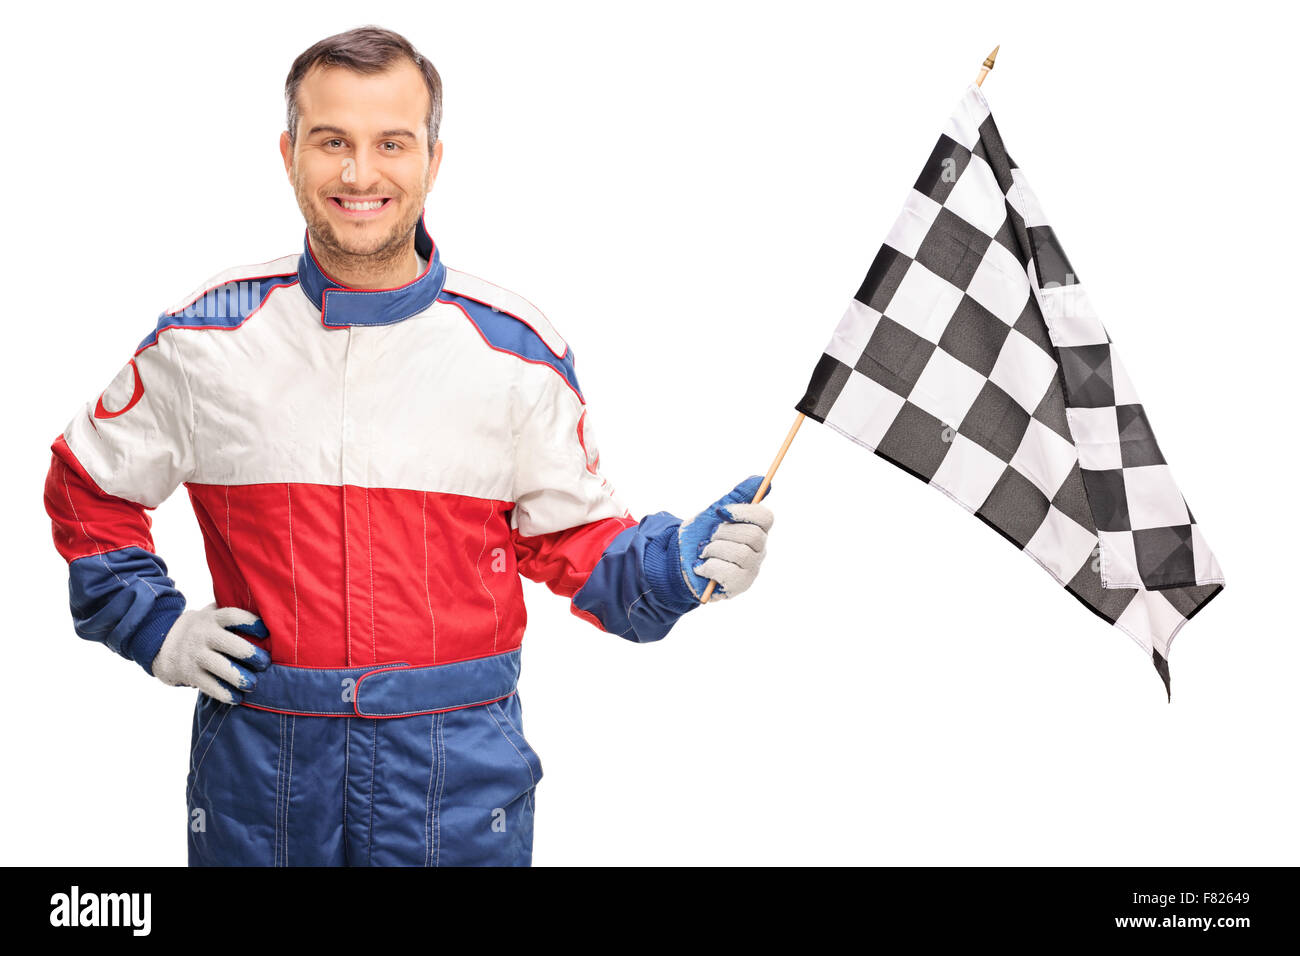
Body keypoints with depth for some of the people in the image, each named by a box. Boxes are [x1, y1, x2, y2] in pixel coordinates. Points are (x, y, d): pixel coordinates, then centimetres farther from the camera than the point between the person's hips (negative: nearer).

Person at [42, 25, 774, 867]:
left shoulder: (515, 349, -2)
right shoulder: (206, 338, -1)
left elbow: (576, 540, 3)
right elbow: (88, 487, 12)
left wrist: (674, 563, -16)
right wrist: (155, 626, 1)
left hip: (459, 769, 0)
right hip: (260, 764, 1)